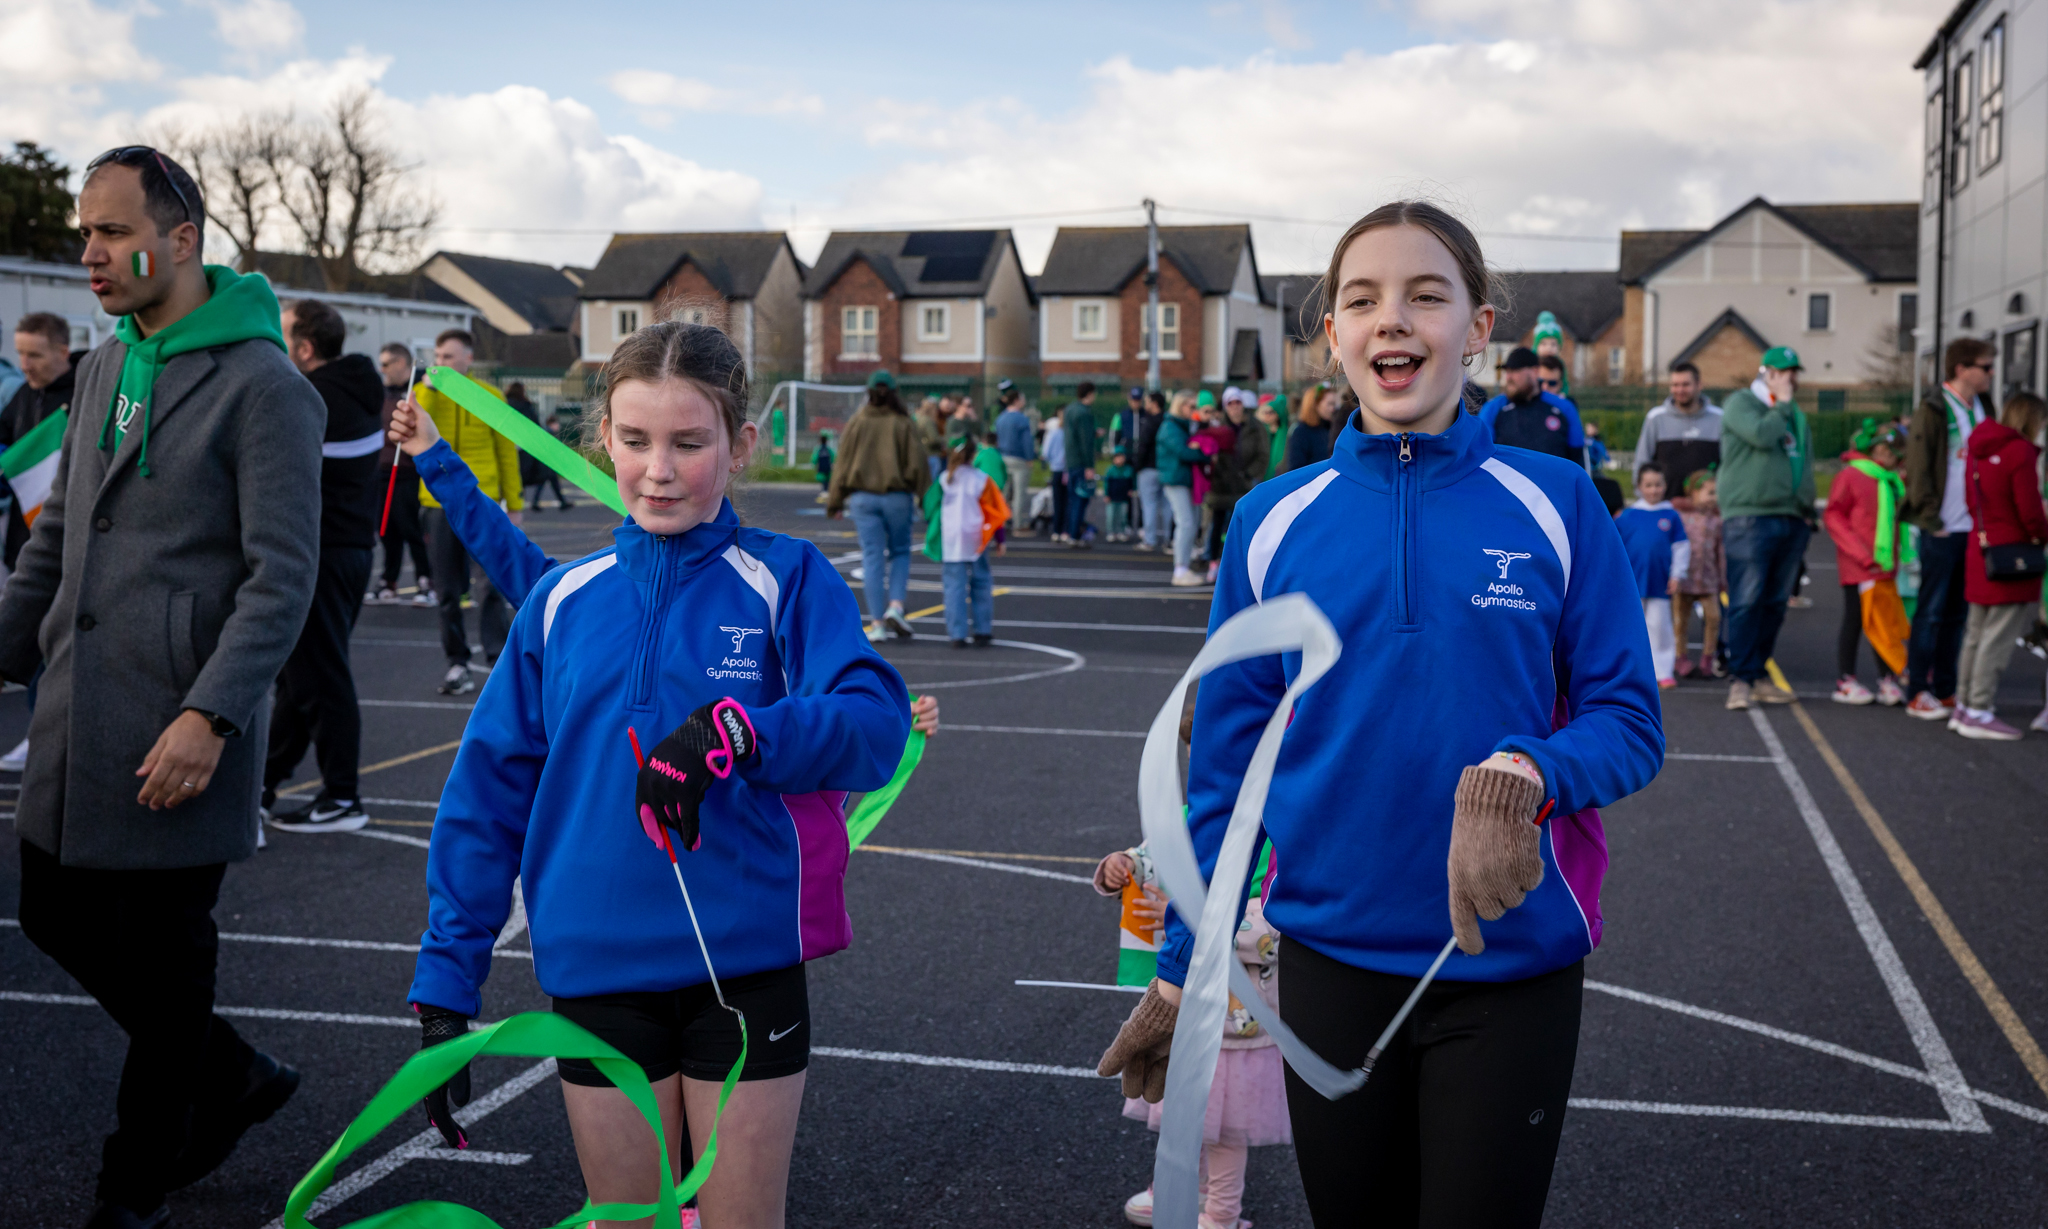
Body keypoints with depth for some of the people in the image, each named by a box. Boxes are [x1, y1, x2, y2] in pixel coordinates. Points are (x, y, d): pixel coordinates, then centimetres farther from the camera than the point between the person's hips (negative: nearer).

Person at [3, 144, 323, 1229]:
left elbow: (283, 576, -17)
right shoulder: (104, 367, 13)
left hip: (179, 730, -8)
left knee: (162, 961, 3)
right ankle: (234, 1078, 33)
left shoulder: (260, 385, -12)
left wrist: (210, 717, -24)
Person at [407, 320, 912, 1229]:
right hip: (597, 974, 2)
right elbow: (488, 794, 6)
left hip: (745, 971, -2)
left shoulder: (786, 581, -4)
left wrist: (735, 731, -34)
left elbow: (875, 724, -17)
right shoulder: (562, 601, 4)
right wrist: (444, 986, 4)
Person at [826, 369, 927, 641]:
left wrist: (835, 502, 11)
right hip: (897, 497, -1)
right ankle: (895, 607, -6)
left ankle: (877, 624, 1)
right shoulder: (904, 424, -3)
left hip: (863, 498, 1)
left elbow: (842, 464, 3)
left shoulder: (856, 422, 1)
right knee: (900, 553, 15)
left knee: (872, 559, 3)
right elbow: (918, 465, -5)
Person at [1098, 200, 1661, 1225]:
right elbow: (1226, 763, 5)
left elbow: (1629, 723, -3)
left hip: (1512, 959, -1)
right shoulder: (1272, 521, -1)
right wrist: (1180, 969, 5)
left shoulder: (1554, 504, -5)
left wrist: (1532, 771, -25)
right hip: (1331, 956, 2)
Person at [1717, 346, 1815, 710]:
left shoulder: (1795, 415, 22)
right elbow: (1761, 434, -19)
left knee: (1775, 603, 8)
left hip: (1792, 520, 7)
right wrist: (1781, 405, -4)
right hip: (1750, 517, -7)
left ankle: (1757, 674, 16)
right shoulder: (1741, 403, 0)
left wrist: (1807, 509, 18)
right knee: (1746, 601, -9)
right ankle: (1741, 678, -7)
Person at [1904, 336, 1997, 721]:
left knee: (1958, 612, 10)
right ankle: (1918, 693, 4)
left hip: (1974, 529, 7)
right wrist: (1931, 520, -13)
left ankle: (1945, 691, 17)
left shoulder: (1982, 410, 13)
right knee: (1931, 611, -2)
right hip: (1943, 530, -7)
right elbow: (1917, 470, -11)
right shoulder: (1932, 411, -8)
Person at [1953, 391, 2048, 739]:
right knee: (1999, 637, -5)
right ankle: (1979, 713, -4)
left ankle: (1964, 706, 20)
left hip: (1982, 550, 9)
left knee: (1977, 633, 15)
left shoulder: (1979, 450, 11)